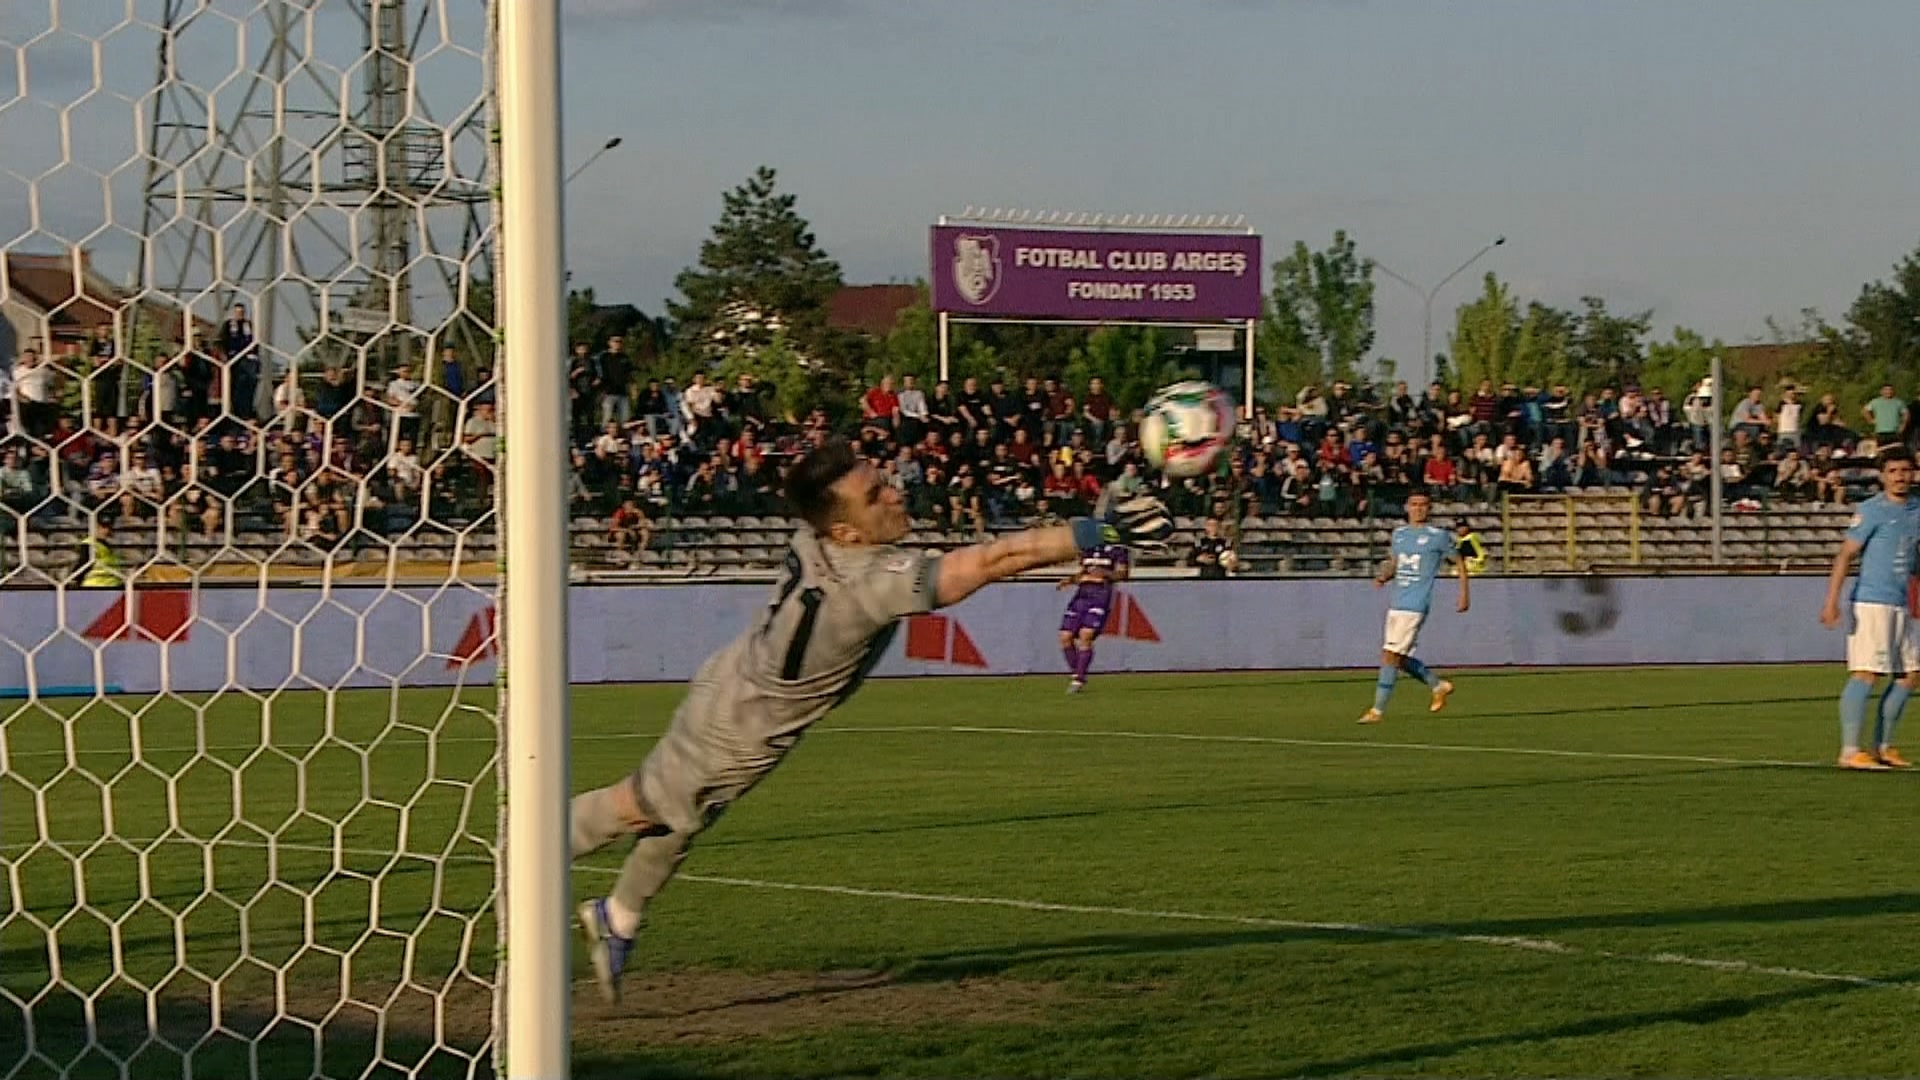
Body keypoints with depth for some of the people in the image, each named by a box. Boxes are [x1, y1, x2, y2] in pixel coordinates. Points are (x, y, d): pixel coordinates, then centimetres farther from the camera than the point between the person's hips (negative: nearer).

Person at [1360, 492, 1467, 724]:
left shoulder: (1439, 536, -3)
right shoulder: (1399, 534, 15)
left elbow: (1459, 561, 7)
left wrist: (1463, 594, 3)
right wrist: (1384, 576, 5)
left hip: (1415, 605, -7)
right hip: (1396, 603, 7)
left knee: (1390, 655, -13)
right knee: (1398, 658, 10)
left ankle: (1378, 710, -11)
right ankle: (1439, 685, 30)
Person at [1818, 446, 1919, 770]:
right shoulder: (1872, 510, -8)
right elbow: (1845, 554, -12)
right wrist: (1832, 600, -21)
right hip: (1871, 603, -8)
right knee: (1866, 674, -13)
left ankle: (1882, 747, 18)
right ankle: (1850, 751, -14)